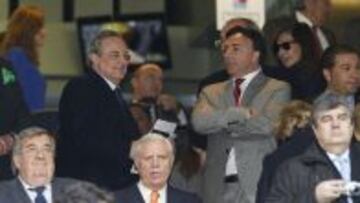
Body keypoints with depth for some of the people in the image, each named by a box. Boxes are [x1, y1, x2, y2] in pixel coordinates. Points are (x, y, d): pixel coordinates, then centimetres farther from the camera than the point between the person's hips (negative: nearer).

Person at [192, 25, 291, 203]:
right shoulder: (212, 92, 18)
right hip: (219, 188, 3)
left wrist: (223, 121, 2)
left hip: (260, 187, -3)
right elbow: (199, 121, -1)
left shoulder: (278, 89, 7)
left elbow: (268, 124, -10)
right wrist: (242, 113, -9)